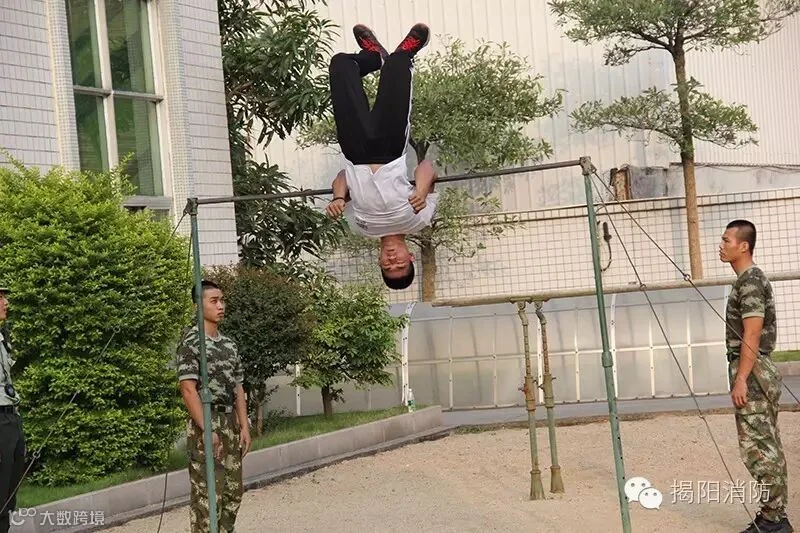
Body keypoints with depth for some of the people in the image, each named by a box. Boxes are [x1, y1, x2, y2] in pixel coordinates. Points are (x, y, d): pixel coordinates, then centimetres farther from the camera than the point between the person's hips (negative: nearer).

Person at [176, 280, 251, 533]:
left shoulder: (229, 344, 13)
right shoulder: (191, 342, -10)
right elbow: (188, 389, -16)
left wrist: (244, 426, 7)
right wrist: (207, 431, -21)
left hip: (230, 425, 8)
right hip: (205, 426, -8)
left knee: (232, 492, 10)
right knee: (207, 494, -7)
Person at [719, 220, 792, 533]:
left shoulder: (750, 282, -15)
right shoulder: (751, 279, 16)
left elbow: (751, 336, -21)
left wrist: (740, 379, -22)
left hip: (752, 374, -10)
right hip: (757, 372, 10)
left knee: (759, 448, -8)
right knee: (767, 447, 11)